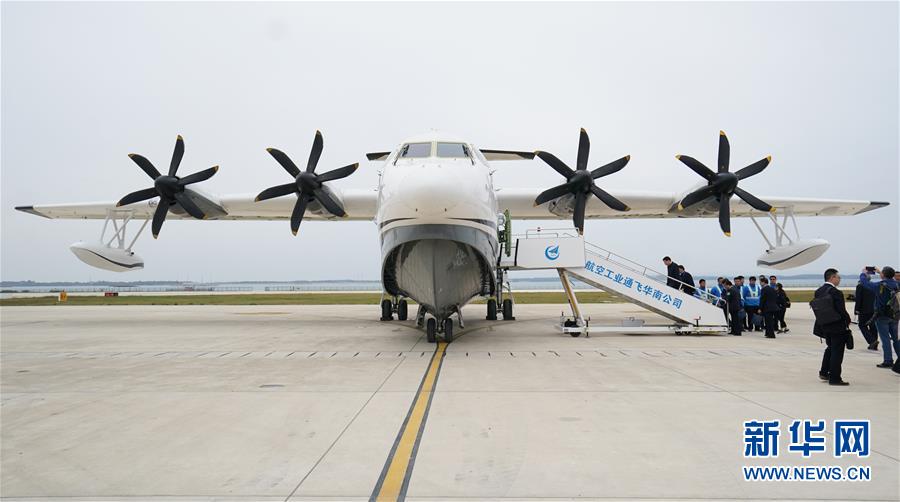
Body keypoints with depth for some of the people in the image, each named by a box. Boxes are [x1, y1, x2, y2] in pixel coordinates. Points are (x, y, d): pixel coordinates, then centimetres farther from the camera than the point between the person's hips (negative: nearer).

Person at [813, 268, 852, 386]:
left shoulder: (818, 291, 3)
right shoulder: (836, 293, -22)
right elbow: (842, 311, -22)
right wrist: (848, 320, -4)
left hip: (824, 326, 8)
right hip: (837, 327, -8)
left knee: (830, 348, 25)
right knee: (837, 352, 2)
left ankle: (824, 372, 30)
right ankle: (834, 378, 7)